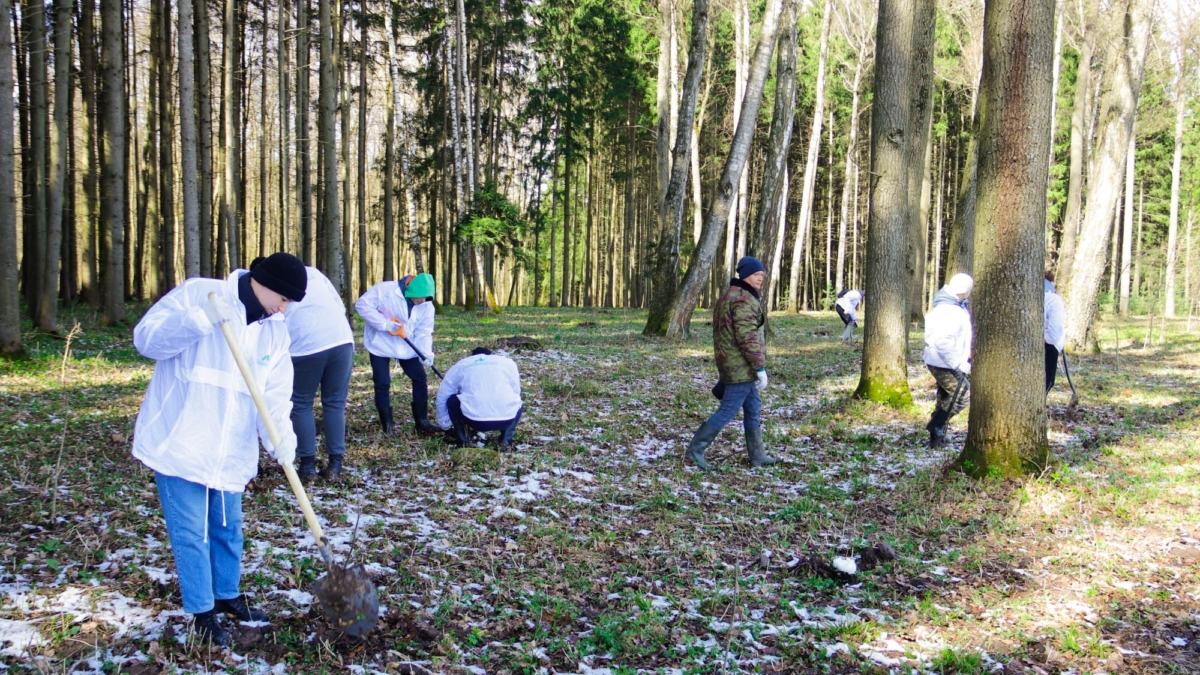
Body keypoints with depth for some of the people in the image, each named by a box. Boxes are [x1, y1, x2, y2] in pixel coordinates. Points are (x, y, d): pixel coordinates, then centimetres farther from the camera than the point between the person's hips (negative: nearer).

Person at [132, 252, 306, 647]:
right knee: (191, 533, 0)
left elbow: (274, 395, -1)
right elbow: (146, 337, -17)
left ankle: (228, 595, 37)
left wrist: (280, 436, -20)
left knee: (228, 528, 17)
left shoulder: (276, 332, 5)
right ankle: (202, 613, 16)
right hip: (180, 443, -5)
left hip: (229, 451, 5)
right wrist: (200, 319, -31)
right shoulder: (198, 293, -11)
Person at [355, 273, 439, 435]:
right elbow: (362, 304, -21)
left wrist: (426, 354, -24)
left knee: (420, 379, -1)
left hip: (407, 347, 4)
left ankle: (422, 421, 9)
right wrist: (384, 323, -29)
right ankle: (387, 423, 10)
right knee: (382, 383, -3)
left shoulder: (427, 306, -8)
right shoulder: (385, 290, -22)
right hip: (381, 344, -4)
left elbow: (424, 333, -7)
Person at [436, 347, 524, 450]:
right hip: (507, 420, 1)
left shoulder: (460, 366, 24)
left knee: (452, 401, 26)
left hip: (475, 421, 0)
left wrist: (446, 426, 42)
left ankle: (462, 438, 15)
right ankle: (506, 439, 14)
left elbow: (442, 397, 28)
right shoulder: (508, 362, 25)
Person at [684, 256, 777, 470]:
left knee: (753, 408, 16)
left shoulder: (728, 295, 15)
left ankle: (757, 455, 24)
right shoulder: (744, 300, -18)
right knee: (728, 410, -5)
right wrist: (760, 367, -20)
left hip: (728, 363, 10)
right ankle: (695, 449, -3)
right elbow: (748, 337, -23)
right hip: (741, 366, -10)